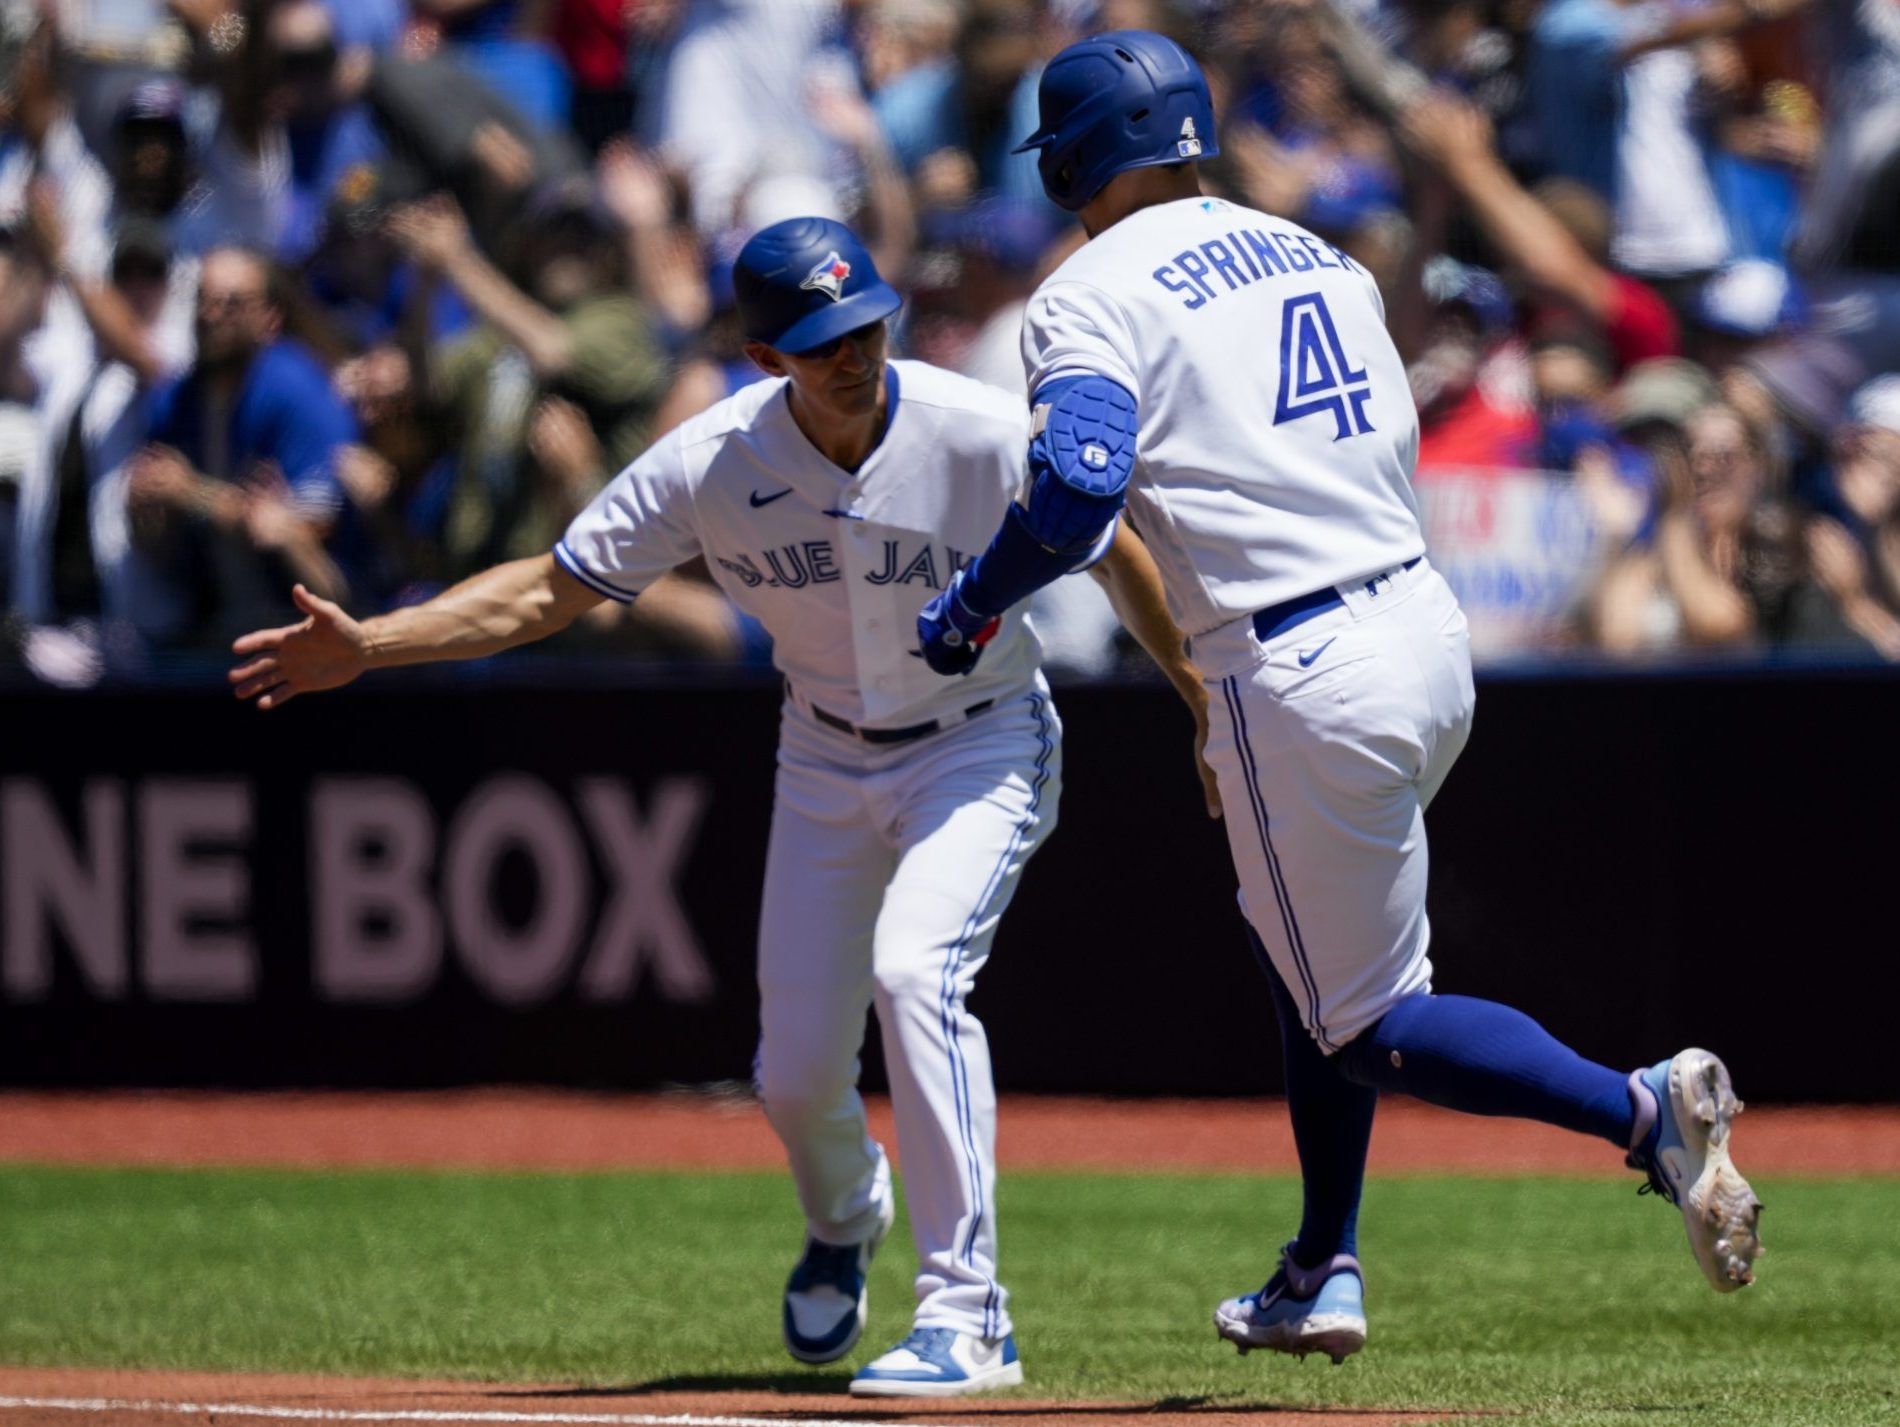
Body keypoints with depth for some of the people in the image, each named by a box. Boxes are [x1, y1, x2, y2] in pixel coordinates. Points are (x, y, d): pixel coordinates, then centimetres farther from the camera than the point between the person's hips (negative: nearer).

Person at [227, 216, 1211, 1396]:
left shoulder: (989, 440, -26)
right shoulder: (714, 464, -20)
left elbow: (1117, 553, -9)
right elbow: (548, 590, -14)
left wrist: (1211, 709, -2)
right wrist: (367, 646, -24)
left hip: (982, 745, -3)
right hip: (827, 759, 3)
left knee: (914, 969, -29)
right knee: (798, 1073, 3)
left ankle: (968, 1316, -23)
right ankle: (844, 1219, 42)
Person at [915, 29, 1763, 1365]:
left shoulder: (1095, 293, -6)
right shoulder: (1320, 258, 16)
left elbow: (1078, 489, -21)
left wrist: (972, 605, -4)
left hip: (1301, 683, -8)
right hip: (1429, 627, 8)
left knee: (1370, 1027, 3)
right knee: (1305, 937, 27)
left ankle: (1643, 1109, -19)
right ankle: (1324, 1275, 27)